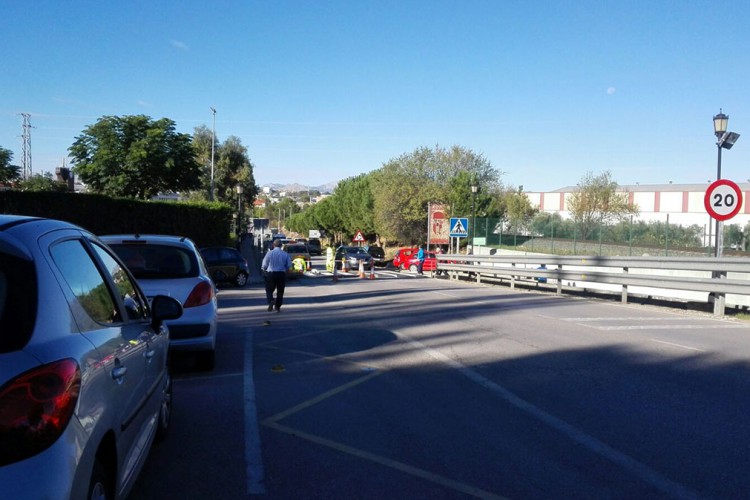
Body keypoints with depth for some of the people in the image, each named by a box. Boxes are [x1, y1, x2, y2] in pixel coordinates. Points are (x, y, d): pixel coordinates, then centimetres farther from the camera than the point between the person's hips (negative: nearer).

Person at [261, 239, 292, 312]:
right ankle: (278, 307, 15)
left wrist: (264, 270, 20)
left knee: (269, 290, 10)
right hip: (282, 274, 2)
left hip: (271, 274, -1)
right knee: (280, 292, 13)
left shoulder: (269, 253, -7)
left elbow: (264, 265, -2)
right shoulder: (285, 254, -2)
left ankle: (271, 301, -18)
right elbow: (289, 265, 2)